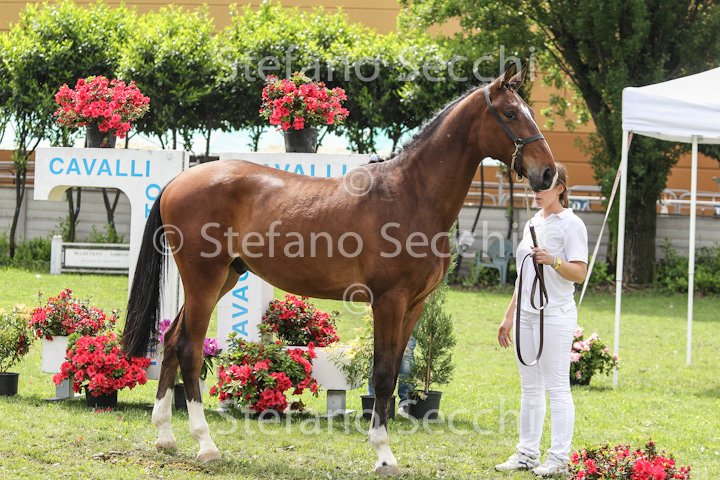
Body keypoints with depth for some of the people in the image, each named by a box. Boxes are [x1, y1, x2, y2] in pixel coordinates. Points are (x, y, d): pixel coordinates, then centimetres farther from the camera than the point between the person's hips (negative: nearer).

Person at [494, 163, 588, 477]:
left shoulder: (571, 225, -6)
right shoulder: (532, 224, 17)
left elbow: (579, 273, -13)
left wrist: (554, 261, -30)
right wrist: (508, 317, 19)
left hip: (555, 313, -8)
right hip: (527, 313, 8)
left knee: (557, 387, -6)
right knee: (530, 387, 10)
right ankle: (527, 453, 15)